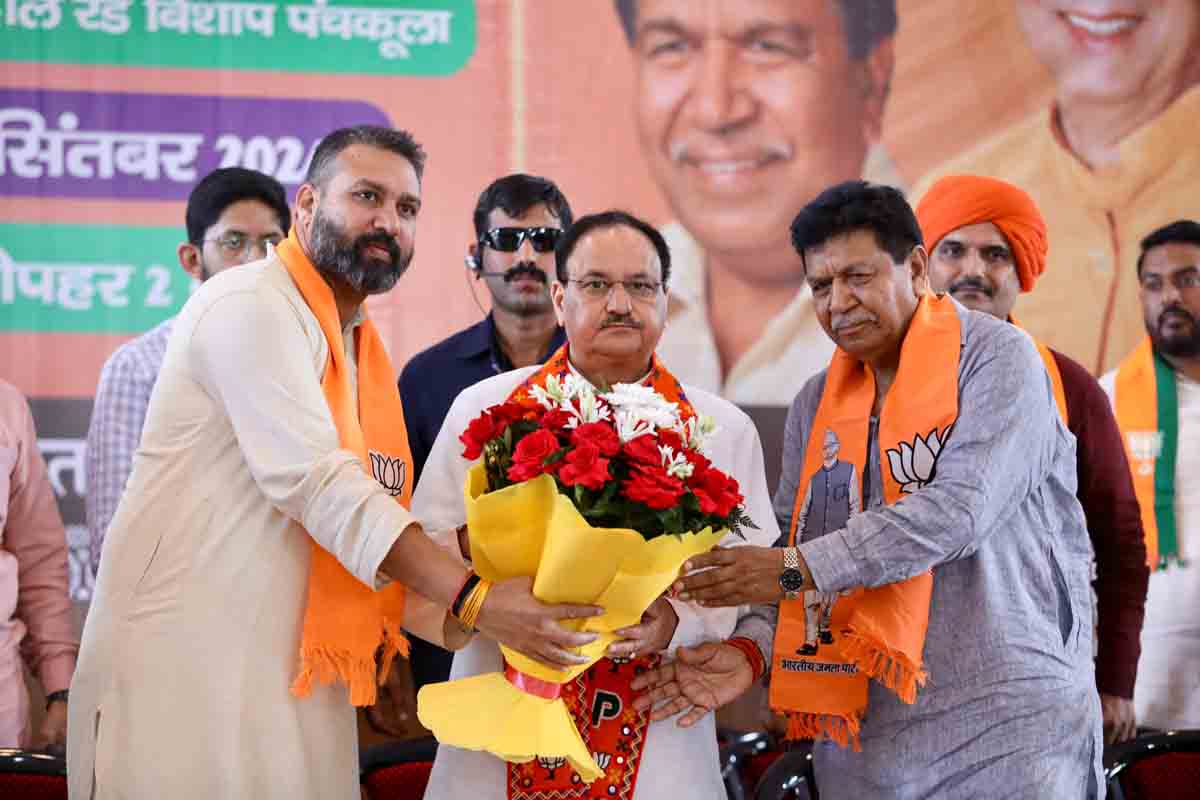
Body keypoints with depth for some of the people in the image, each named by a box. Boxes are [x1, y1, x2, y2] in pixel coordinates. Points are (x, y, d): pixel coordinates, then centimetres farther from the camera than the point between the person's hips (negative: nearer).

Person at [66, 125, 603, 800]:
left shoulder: (366, 352, 17)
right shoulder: (251, 302, -9)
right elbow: (314, 482, -20)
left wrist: (477, 627, -1)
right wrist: (472, 598, -22)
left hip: (300, 684, 8)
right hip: (185, 664, -8)